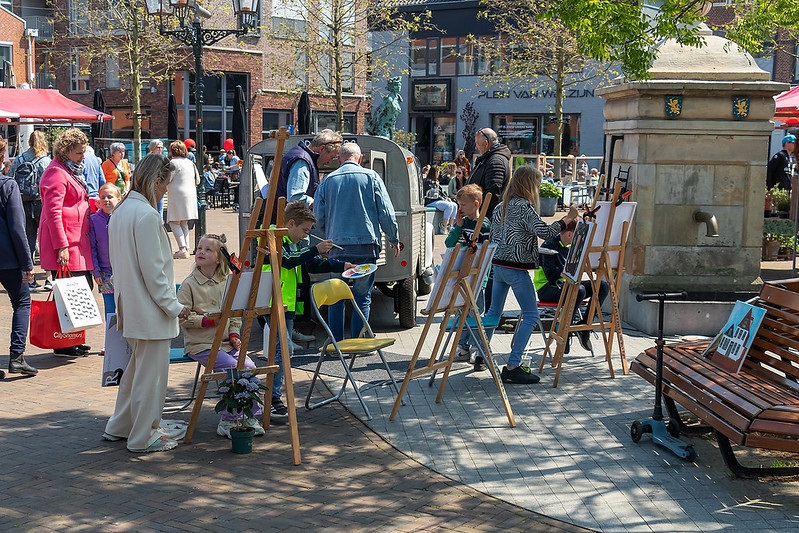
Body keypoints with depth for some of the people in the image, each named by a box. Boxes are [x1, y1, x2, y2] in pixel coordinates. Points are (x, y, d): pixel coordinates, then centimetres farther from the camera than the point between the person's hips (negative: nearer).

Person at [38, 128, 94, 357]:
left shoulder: (71, 171, 20)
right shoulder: (56, 173, -12)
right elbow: (53, 212, -19)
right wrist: (61, 246, -22)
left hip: (78, 241, 10)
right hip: (66, 245, -10)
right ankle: (62, 344, 2)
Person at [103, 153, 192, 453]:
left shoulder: (121, 211, 10)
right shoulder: (146, 215, -19)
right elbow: (152, 269, -21)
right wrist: (173, 305, -14)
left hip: (130, 306, 10)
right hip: (150, 310, -10)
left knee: (137, 367, 22)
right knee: (152, 373, 2)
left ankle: (119, 427, 31)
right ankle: (143, 437, 11)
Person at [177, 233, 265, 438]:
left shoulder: (226, 283, 10)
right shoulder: (189, 285, -5)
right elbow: (183, 318, -10)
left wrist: (234, 334, 1)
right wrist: (207, 320, -20)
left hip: (225, 342, 5)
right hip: (201, 344, -5)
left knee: (250, 367, -15)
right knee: (234, 368, -22)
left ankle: (249, 416, -3)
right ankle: (227, 421, -10)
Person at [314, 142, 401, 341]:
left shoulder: (328, 180, 8)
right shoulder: (371, 177, 3)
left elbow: (318, 216, 10)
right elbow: (386, 212, 1)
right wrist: (394, 239, 12)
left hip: (337, 246, 2)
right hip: (366, 244, -1)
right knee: (362, 296, 3)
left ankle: (336, 342, 9)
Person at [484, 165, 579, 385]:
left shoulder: (501, 207, 12)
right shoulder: (524, 207, -14)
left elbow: (493, 235, 17)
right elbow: (545, 232, -20)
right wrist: (568, 218, -12)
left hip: (498, 265, 9)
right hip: (516, 268, -9)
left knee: (494, 311, 20)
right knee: (531, 315, -5)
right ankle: (512, 367, -10)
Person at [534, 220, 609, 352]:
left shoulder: (572, 247, 13)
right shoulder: (549, 246, -12)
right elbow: (551, 275, -20)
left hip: (567, 285, 8)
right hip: (547, 288, -8)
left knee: (603, 286, -11)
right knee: (579, 290, -37)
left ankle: (584, 325, -7)